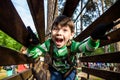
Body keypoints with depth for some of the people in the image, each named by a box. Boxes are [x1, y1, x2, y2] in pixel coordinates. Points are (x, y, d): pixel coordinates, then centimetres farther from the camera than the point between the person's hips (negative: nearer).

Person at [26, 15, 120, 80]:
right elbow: (32, 54, -26)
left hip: (69, 70, -1)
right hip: (55, 70, 1)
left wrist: (94, 38, -74)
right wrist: (33, 45, -49)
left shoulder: (72, 45, -33)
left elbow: (87, 48, -51)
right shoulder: (49, 44, -28)